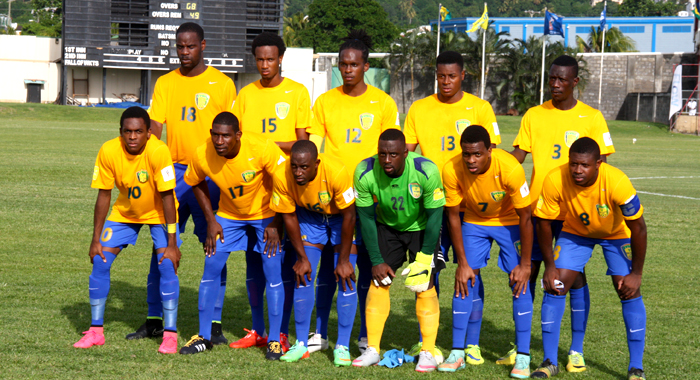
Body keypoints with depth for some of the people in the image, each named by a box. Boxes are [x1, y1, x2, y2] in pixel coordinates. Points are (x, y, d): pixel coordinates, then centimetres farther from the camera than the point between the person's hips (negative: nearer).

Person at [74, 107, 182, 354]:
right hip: (125, 212, 3)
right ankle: (96, 331, 7)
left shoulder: (158, 151, -32)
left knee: (167, 265, -18)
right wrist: (95, 240, -10)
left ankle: (170, 335, -9)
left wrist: (172, 244, -27)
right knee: (100, 261, -6)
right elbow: (103, 196, -13)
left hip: (158, 213, -3)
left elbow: (168, 197, -27)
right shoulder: (108, 151, -23)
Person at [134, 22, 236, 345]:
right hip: (173, 172, 3)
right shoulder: (165, 84, 11)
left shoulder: (222, 84, 2)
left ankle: (214, 323, 2)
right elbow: (154, 126, 3)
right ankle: (154, 320, 12)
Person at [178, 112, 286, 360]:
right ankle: (203, 336, 9)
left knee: (273, 271, -10)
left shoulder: (262, 149, -32)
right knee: (211, 267, -4)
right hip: (229, 215, 3)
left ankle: (274, 341, 1)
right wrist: (211, 220, -3)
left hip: (266, 213, -3)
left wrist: (276, 224, -18)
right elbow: (196, 183, 2)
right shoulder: (202, 155, -21)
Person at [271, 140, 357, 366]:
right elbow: (289, 216, -12)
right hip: (309, 215, 3)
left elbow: (349, 216, -25)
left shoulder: (336, 172, -38)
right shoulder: (282, 177, -29)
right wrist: (302, 257, -8)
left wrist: (343, 260, -19)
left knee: (346, 279, -11)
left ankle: (342, 347, -4)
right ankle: (301, 344, 6)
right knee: (303, 276, -5)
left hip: (341, 215, -2)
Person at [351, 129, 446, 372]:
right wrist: (376, 261, -12)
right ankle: (372, 350, 3)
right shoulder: (365, 173, -26)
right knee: (378, 281, -5)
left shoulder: (426, 172, -32)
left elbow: (434, 216, -20)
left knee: (424, 285, -11)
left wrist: (424, 258, -18)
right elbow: (366, 218, -13)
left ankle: (428, 352, -3)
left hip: (421, 227, -2)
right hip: (386, 226, 2)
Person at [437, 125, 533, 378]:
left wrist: (525, 265, -19)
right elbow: (453, 216, -14)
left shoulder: (510, 169, -35)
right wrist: (462, 263, -12)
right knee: (465, 280, -6)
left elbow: (525, 218, -23)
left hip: (510, 222, -2)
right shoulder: (451, 170, -28)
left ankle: (523, 357, -6)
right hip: (473, 221, 2)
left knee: (519, 283, -12)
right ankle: (457, 353, 2)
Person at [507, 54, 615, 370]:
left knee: (574, 275, 0)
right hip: (537, 205, 3)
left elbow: (600, 165, -1)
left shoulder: (591, 118, 0)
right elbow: (518, 155, 5)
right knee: (527, 272, 3)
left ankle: (576, 350, 9)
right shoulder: (534, 115, 7)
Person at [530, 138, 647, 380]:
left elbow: (638, 227, -25)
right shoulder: (555, 181, -31)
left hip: (616, 234, -2)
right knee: (554, 286, -9)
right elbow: (544, 222, -14)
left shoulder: (617, 182, -37)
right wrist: (549, 265, -13)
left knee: (629, 292, -12)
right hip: (575, 231, 2)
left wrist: (636, 273, -21)